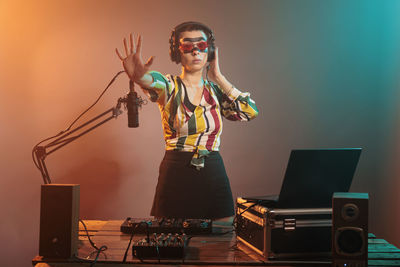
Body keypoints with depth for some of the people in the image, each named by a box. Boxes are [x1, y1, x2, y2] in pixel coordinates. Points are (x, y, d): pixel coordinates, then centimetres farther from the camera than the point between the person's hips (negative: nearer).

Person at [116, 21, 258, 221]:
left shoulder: (215, 91, 8)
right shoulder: (169, 86, -2)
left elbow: (251, 111, -5)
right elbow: (152, 81, -27)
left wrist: (218, 78, -2)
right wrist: (138, 75, -51)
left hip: (214, 174, 3)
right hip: (175, 175, -3)